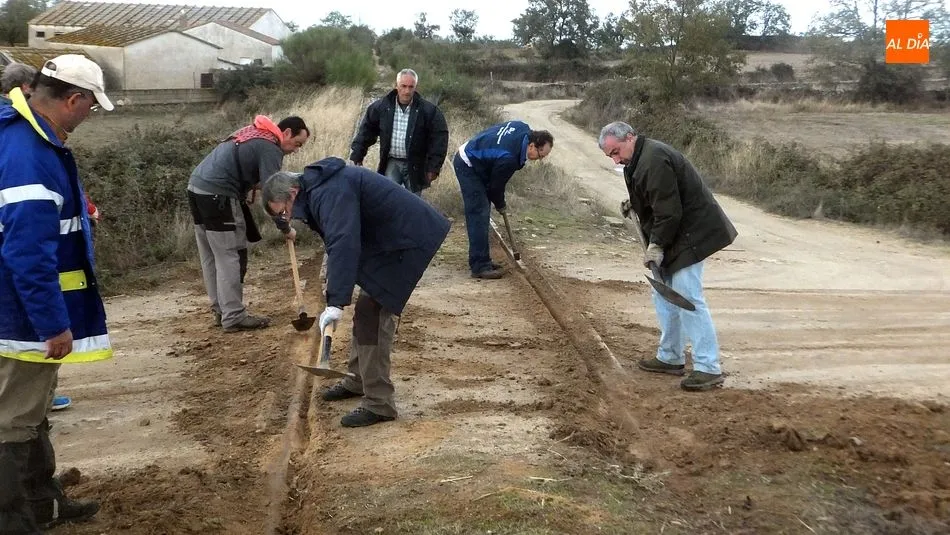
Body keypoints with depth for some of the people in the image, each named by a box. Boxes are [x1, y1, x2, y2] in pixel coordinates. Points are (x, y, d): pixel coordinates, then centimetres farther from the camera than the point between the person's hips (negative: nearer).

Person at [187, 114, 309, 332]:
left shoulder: (255, 134, 20)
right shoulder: (270, 148, -10)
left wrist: (249, 187, 6)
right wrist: (285, 228, -5)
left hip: (197, 185, 10)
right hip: (217, 194, -10)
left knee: (211, 257, 12)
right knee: (230, 257, -5)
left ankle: (221, 311, 20)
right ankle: (233, 317, -2)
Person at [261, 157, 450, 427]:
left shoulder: (331, 193, -24)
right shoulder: (318, 187, 10)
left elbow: (343, 245, -37)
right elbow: (336, 240, 20)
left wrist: (336, 302, -41)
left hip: (406, 240, -11)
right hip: (386, 239, 11)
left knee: (371, 315, -13)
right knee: (366, 310, 19)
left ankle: (378, 404, -7)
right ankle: (358, 380, 33)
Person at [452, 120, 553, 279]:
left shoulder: (524, 129, -8)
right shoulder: (509, 158, -33)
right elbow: (496, 185, -17)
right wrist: (500, 205, 4)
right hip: (468, 167, -10)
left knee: (481, 212, 11)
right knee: (479, 214, -14)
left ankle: (480, 260, 17)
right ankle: (480, 266, -14)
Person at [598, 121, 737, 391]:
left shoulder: (653, 160, -22)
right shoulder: (641, 157, 12)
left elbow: (668, 210, -25)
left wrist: (657, 245, -20)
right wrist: (634, 205, 13)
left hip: (689, 235, -11)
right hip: (674, 236, 11)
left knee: (688, 298, -13)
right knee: (664, 296, 15)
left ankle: (708, 368, -9)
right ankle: (670, 358, 25)